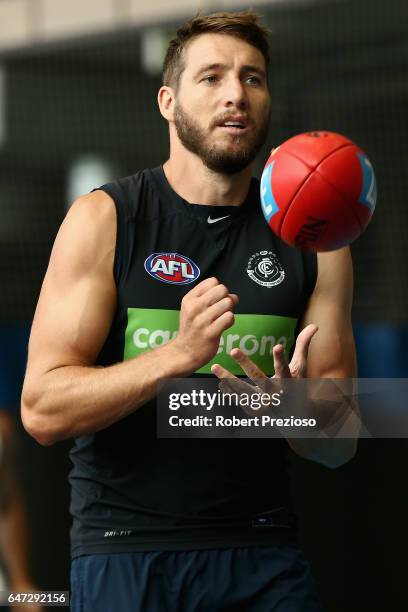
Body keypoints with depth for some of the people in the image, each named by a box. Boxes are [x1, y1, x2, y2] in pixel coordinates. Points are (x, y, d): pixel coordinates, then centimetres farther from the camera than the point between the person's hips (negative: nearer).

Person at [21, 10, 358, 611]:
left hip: (263, 557, 2)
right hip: (125, 554, -2)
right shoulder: (103, 219, -2)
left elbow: (339, 446, 6)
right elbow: (42, 410, -11)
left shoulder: (312, 238, 6)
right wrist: (179, 355, -23)